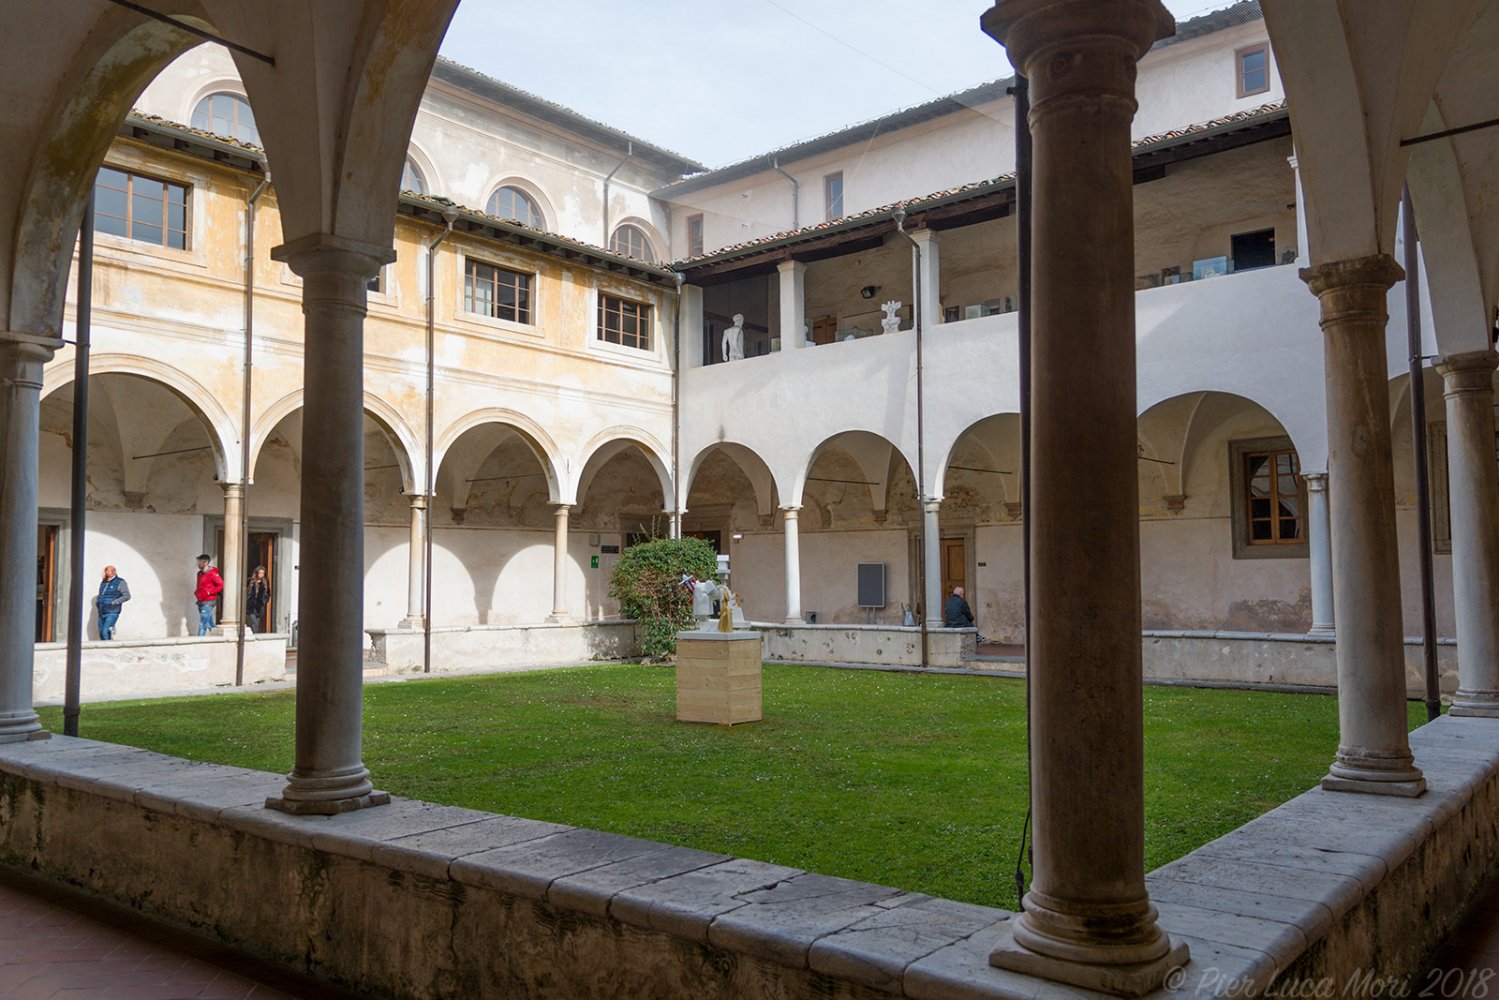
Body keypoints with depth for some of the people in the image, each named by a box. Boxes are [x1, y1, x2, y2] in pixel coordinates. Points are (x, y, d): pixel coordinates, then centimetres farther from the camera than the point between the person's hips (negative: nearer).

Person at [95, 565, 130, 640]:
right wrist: (97, 602, 11)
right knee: (101, 634, 8)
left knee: (105, 633, -19)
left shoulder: (120, 582, -6)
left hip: (112, 613, -7)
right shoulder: (103, 582, 15)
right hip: (101, 613, 7)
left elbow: (127, 596, -12)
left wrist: (113, 603, -19)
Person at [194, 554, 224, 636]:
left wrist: (210, 592, -16)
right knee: (209, 623, 13)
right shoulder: (200, 573, 14)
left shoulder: (212, 573, -12)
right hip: (200, 601, 8)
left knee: (202, 623, -11)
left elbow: (221, 584, -16)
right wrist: (196, 592, 11)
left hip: (208, 602, -8)